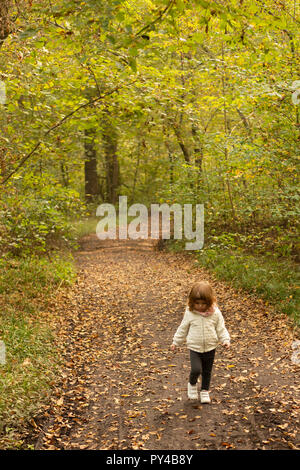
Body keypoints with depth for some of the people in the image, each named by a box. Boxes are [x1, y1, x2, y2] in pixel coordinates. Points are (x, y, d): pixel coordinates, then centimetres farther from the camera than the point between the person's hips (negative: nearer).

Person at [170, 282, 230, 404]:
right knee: (196, 369, -16)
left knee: (207, 372, 13)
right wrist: (176, 342, 9)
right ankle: (192, 384, 15)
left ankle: (205, 391, 34)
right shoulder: (190, 313, -7)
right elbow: (183, 328, 4)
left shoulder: (215, 313, -8)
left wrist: (225, 340, -12)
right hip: (195, 348, -1)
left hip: (210, 349, 1)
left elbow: (221, 328, 1)